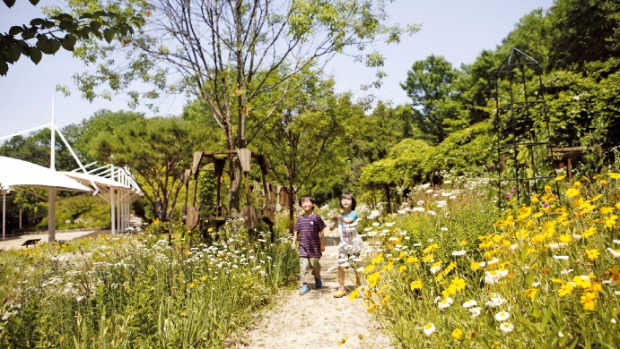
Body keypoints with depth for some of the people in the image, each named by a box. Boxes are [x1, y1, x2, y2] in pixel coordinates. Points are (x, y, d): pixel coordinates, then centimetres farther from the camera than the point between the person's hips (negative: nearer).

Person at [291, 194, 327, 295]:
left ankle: (317, 279, 35)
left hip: (314, 246, -2)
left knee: (315, 264, 6)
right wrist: (293, 242, 4)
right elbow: (296, 231, 11)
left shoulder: (316, 217, -6)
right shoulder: (300, 218, 5)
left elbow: (321, 232, -3)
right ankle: (303, 285, 2)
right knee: (303, 266, -4)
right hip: (303, 246, 2)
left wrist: (322, 244, -3)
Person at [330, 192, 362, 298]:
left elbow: (348, 221, -31)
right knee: (341, 266, -4)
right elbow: (331, 229, 10)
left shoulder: (353, 214, -9)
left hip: (354, 245, -4)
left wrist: (338, 217, -19)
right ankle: (341, 288, 7)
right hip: (343, 245, 4)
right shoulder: (340, 216, 5)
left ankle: (359, 285, 23)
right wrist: (336, 222, -9)